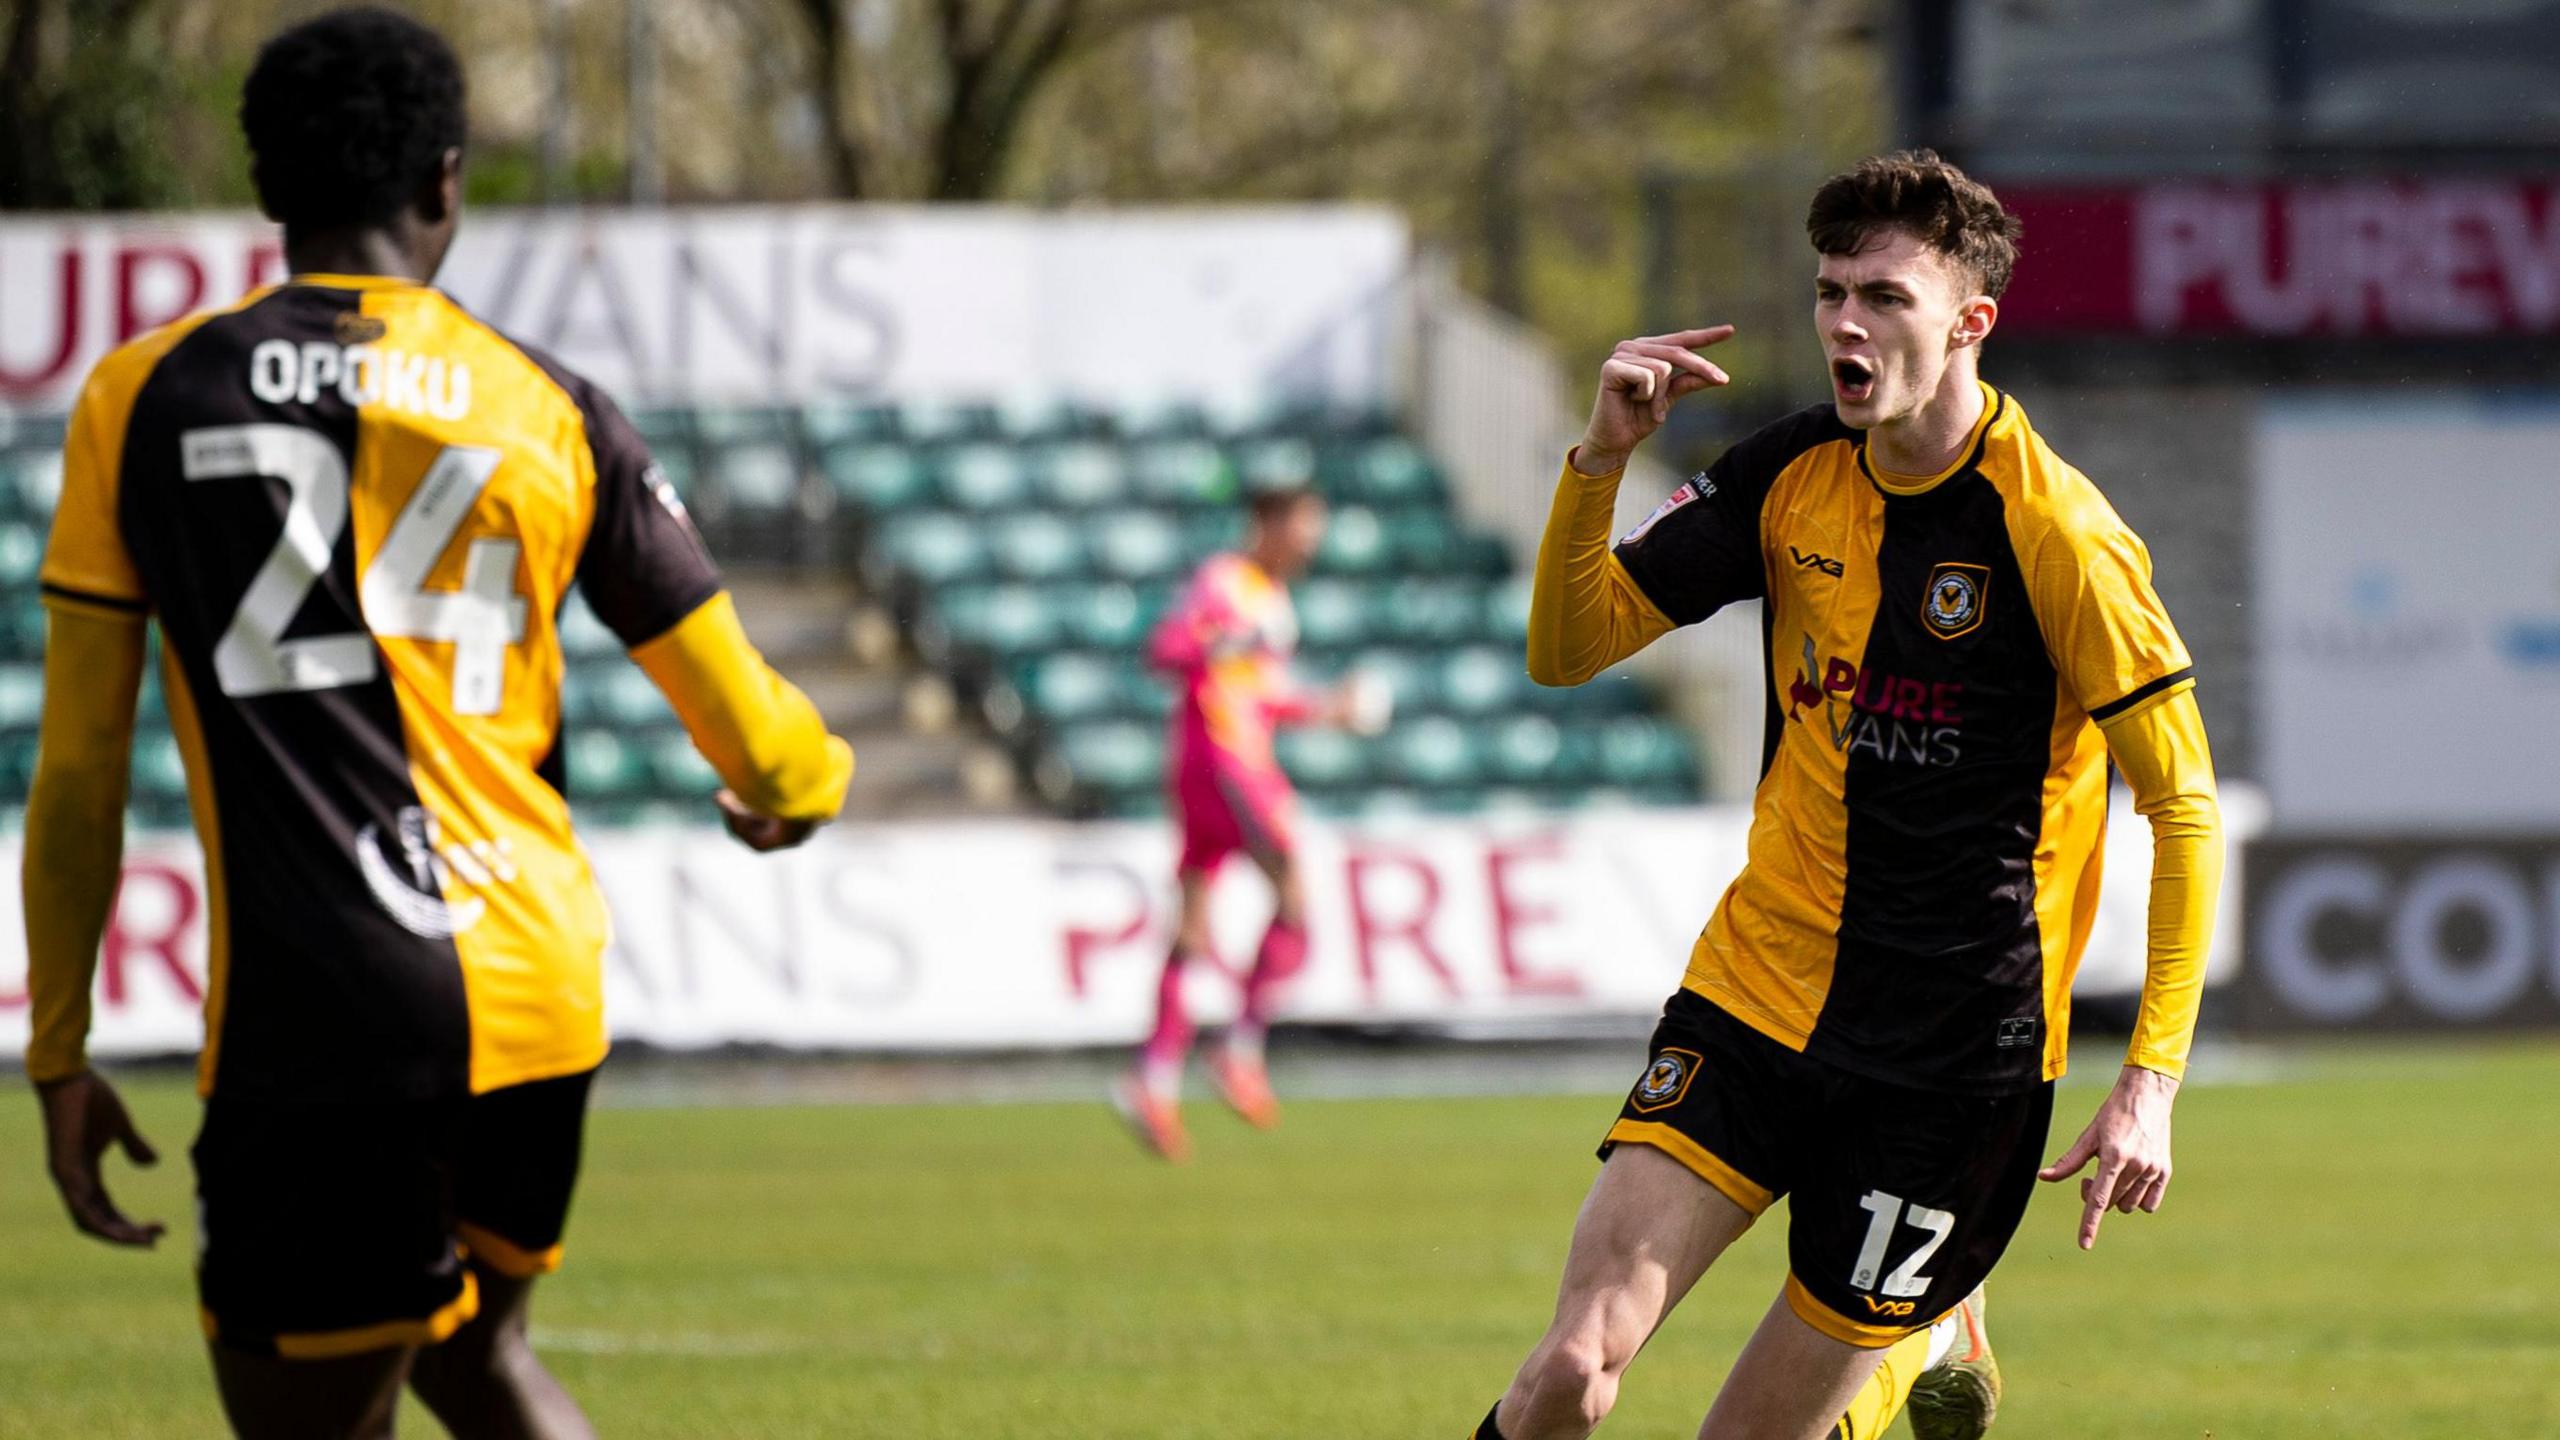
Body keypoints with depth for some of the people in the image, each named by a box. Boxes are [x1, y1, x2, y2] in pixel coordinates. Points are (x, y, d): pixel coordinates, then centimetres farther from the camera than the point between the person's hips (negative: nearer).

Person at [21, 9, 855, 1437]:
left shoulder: (144, 398, 3)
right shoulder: (551, 412, 6)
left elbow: (80, 770, 4)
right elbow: (756, 741, 9)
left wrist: (60, 1052, 12)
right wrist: (812, 783, 33)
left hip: (318, 1033, -3)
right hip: (540, 999, 4)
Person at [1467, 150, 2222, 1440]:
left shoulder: (2053, 532, -14)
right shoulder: (1790, 476, 2)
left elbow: (2183, 803, -10)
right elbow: (1567, 649, 6)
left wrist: (2152, 1078, -16)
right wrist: (1602, 454, -11)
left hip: (1952, 1059, -4)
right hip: (1753, 995, 4)